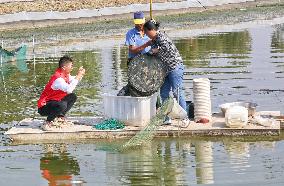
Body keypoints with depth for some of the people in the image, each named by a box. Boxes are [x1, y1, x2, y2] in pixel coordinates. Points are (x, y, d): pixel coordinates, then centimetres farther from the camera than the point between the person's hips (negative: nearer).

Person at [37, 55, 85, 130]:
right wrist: (77, 77, -31)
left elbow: (73, 81, 22)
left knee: (73, 97, 10)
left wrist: (79, 75, 1)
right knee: (62, 105, -36)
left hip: (55, 102, 10)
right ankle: (48, 122, -16)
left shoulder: (66, 75, 2)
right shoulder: (58, 78, -26)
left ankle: (60, 116, 8)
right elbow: (69, 89, -40)